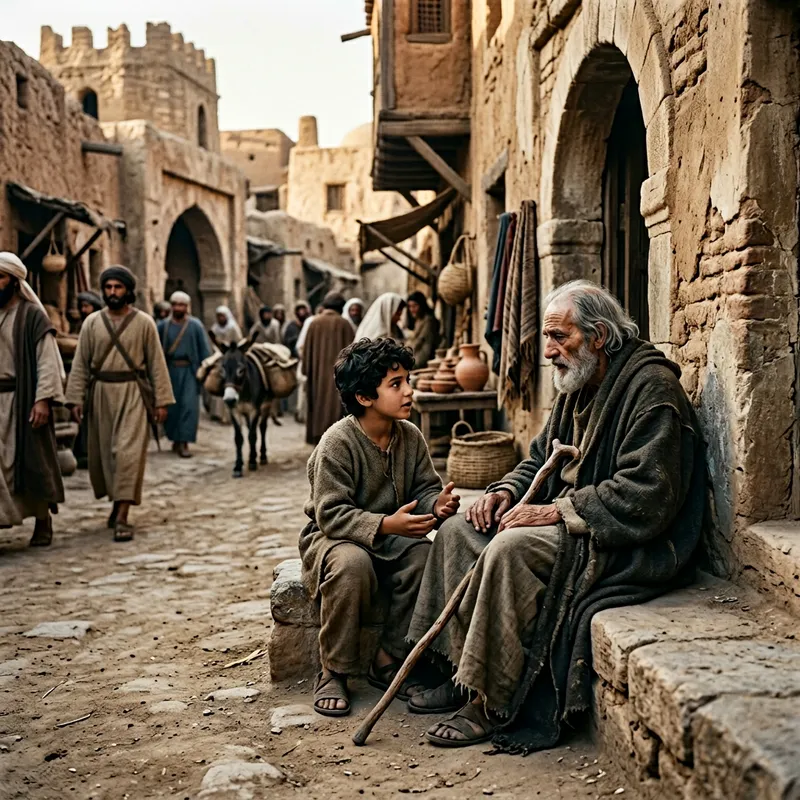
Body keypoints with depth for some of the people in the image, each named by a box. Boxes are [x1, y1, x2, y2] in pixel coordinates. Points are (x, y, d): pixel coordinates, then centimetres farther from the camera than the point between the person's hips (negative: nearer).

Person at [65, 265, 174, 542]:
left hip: (132, 393, -3)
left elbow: (156, 363, 1)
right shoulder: (92, 323, 6)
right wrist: (76, 399, -2)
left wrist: (161, 400, -4)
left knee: (128, 452, -12)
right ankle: (117, 502, 34)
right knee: (102, 453, 10)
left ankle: (122, 518, -13)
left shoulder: (144, 322, 1)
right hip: (101, 393, 3)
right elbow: (80, 363, 6)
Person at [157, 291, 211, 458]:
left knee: (189, 406, -8)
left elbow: (204, 350, 2)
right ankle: (175, 439, 23)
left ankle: (183, 443, -7)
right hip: (170, 369, 2)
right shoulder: (163, 326, 4)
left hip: (189, 370, -2)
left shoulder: (196, 325, 0)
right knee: (171, 406, 8)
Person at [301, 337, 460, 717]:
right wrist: (385, 525, -38)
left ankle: (388, 661, -9)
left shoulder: (410, 436, -2)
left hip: (390, 539, 5)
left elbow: (425, 488, 2)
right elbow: (330, 514, -25)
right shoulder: (337, 443, -20)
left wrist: (437, 504, -24)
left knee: (426, 555, -26)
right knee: (352, 562, -39)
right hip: (331, 538, -5)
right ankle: (334, 672, -18)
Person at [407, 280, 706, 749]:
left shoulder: (652, 386, -17)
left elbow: (646, 494, -25)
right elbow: (542, 460, 22)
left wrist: (558, 511, -23)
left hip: (632, 546, -10)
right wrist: (507, 491, 0)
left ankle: (492, 705, -22)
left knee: (512, 548, -32)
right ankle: (465, 676, 3)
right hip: (573, 524, 10)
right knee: (458, 531, 3)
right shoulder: (579, 387, 13)